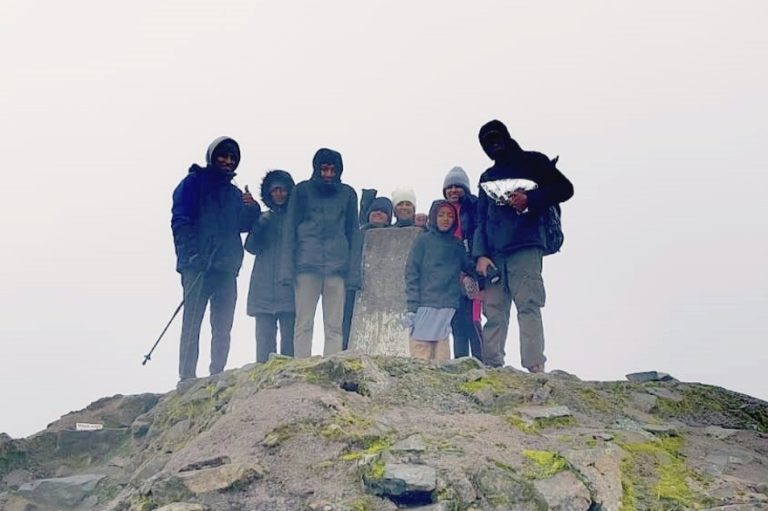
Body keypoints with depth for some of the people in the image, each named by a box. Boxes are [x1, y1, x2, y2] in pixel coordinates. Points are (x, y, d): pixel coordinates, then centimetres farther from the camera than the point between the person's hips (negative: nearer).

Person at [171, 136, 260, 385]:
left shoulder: (235, 193, 22)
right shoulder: (194, 182, 5)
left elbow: (244, 225, 17)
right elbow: (180, 221, -5)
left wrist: (252, 209, -4)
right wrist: (191, 254, -18)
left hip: (227, 268, 6)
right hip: (198, 266, -6)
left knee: (223, 327, 3)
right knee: (192, 323, -10)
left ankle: (217, 377, 6)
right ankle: (187, 378, -10)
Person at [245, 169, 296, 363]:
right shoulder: (263, 219, 19)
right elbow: (251, 247, 8)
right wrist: (259, 228, -10)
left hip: (288, 286, -2)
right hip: (263, 287, 3)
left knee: (289, 336, -11)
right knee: (264, 338, -4)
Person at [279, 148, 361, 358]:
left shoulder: (348, 193, 13)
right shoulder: (302, 190, 9)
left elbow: (353, 234, 13)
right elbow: (290, 230, 7)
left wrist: (354, 273, 4)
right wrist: (287, 268, -3)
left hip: (337, 267, 1)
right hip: (307, 264, -1)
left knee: (334, 327, -2)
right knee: (304, 325, -5)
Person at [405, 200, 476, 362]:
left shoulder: (457, 246, 18)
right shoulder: (424, 240, 7)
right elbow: (411, 273, 1)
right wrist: (412, 307, -8)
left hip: (448, 307, 3)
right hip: (425, 305, -3)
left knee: (441, 352, -2)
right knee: (421, 348, -8)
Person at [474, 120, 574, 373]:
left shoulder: (532, 162, 13)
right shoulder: (487, 177, 25)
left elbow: (565, 189, 4)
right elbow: (481, 220, 19)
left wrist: (530, 199, -9)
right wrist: (481, 254, 4)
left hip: (525, 247, -4)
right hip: (494, 253, 4)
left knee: (528, 306, -15)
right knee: (494, 312, -3)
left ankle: (535, 366, -21)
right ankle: (491, 366, -5)